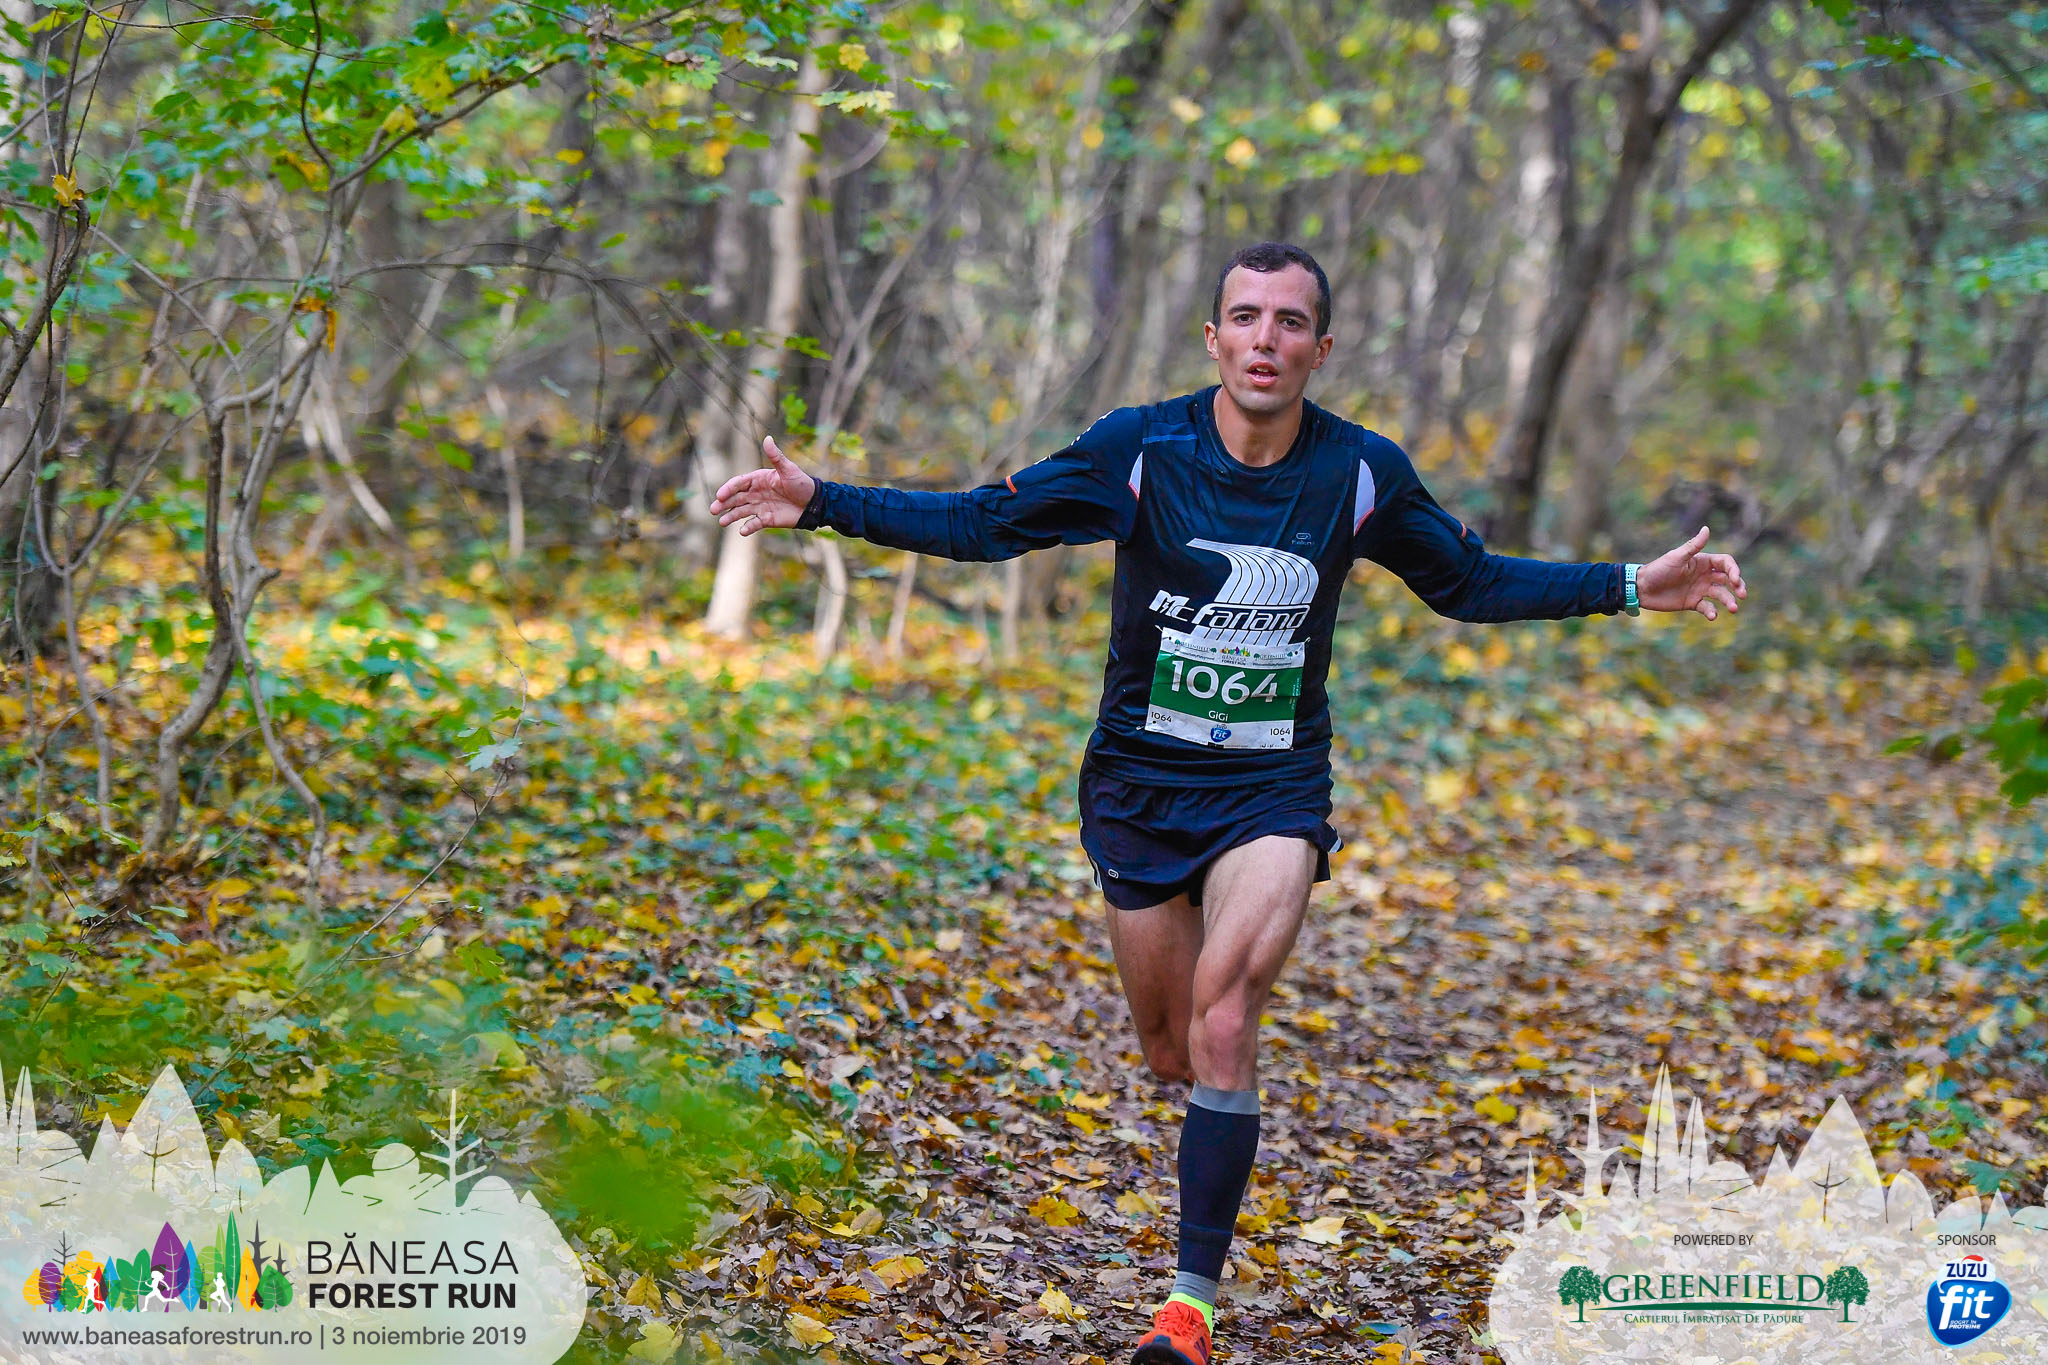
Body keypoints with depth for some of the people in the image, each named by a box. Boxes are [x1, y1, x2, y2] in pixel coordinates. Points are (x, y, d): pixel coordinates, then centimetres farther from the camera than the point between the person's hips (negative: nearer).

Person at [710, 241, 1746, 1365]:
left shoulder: (1362, 473, -5)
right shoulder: (1139, 449, -9)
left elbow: (1470, 584, 11)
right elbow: (985, 524, -3)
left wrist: (1630, 588, 6)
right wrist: (821, 505, -12)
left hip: (1274, 794, -1)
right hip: (1138, 783, 1)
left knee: (1222, 1025, -20)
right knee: (1171, 1052, 8)